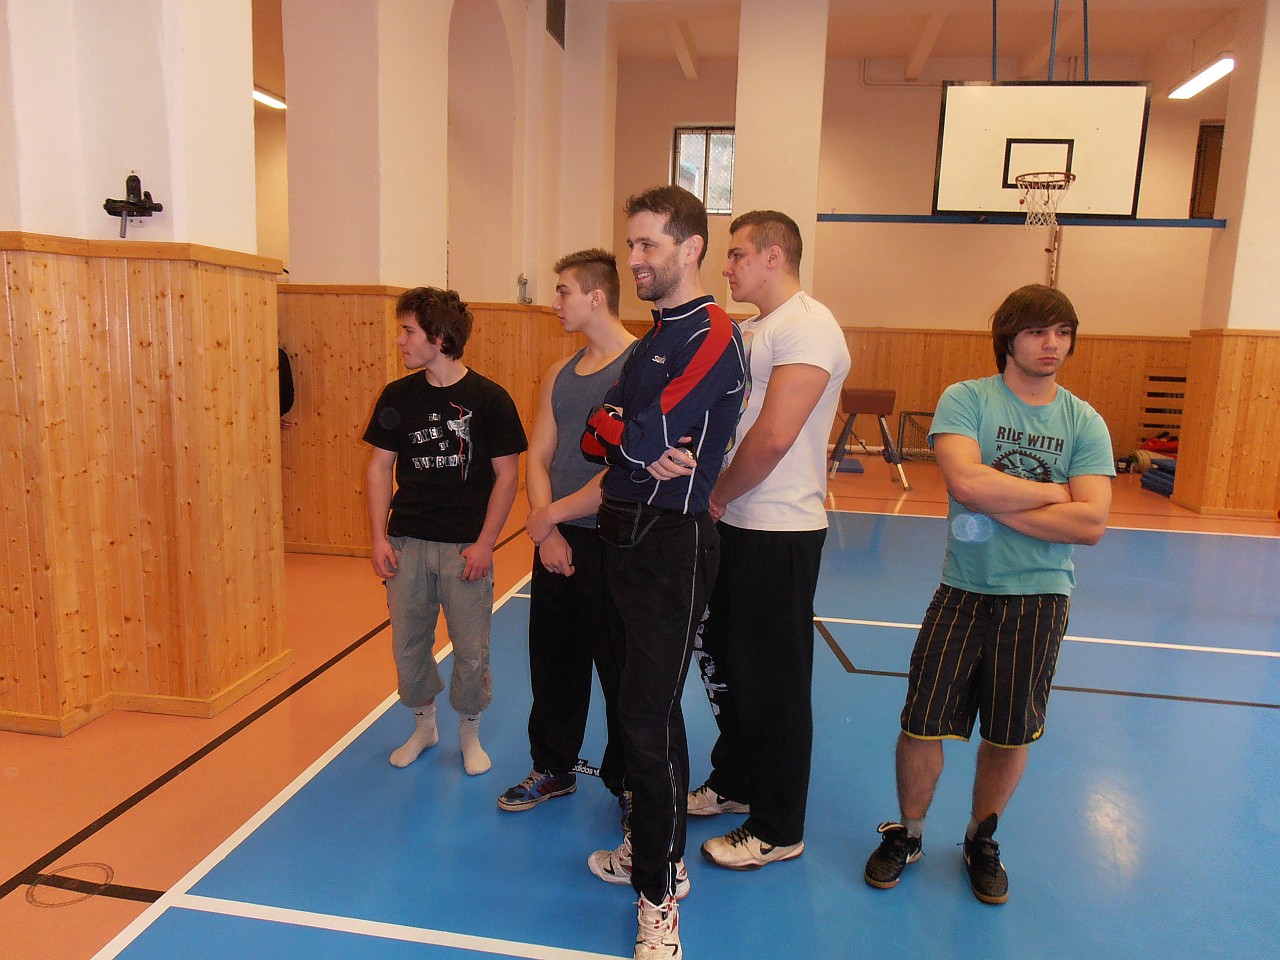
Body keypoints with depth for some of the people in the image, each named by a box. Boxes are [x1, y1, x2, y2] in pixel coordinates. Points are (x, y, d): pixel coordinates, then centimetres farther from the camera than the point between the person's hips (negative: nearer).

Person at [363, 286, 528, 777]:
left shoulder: (490, 399, -6)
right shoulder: (397, 396, 3)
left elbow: (506, 475, -4)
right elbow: (379, 468, 6)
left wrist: (484, 543, -9)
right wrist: (378, 538, -1)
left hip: (466, 547, -3)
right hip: (407, 543, 3)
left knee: (471, 650, 5)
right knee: (408, 646, 11)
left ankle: (470, 733, 29)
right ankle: (423, 726, 35)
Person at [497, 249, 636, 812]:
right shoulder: (560, 374, 12)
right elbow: (538, 459, 9)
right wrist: (546, 529, -7)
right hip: (556, 541, 7)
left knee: (618, 666, 6)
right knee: (552, 660, 16)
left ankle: (626, 781, 26)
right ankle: (553, 770, 35)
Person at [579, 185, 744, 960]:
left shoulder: (714, 336, -12)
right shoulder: (653, 336, 16)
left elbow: (643, 437, -22)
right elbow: (595, 439, 9)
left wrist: (612, 426, -1)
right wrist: (641, 449, -11)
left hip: (672, 541, -9)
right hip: (625, 533, 9)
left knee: (651, 716, -4)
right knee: (636, 702, 17)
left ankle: (661, 895, 13)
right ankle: (652, 846, 35)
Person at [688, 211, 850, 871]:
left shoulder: (808, 326, -16)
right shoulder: (749, 330, 14)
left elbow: (774, 435, -25)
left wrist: (719, 494, -11)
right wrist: (717, 497, -4)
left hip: (779, 533, -9)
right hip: (734, 526, 9)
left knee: (773, 685, 4)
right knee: (721, 663, 20)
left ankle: (777, 831, 22)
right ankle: (732, 784, 41)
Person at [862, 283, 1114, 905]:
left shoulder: (1084, 422, 1)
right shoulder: (965, 399, -5)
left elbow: (1090, 523, -11)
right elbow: (966, 483, -22)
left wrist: (997, 504, -15)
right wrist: (1053, 491, -11)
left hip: (1039, 598, 2)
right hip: (963, 591, -1)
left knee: (1010, 737, 13)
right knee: (922, 725, 3)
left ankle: (982, 840, 38)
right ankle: (906, 834, 29)